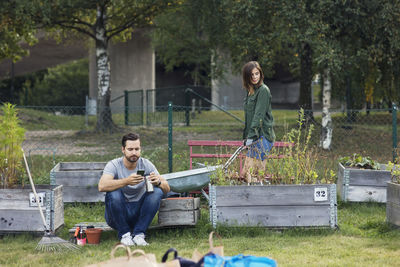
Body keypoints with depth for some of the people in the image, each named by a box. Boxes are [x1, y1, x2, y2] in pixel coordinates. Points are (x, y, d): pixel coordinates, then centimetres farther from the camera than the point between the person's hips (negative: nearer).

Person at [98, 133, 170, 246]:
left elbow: (167, 188, -13)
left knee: (157, 192, -21)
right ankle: (124, 234, -14)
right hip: (117, 215, -2)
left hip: (138, 212, 3)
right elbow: (102, 186, -35)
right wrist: (127, 181, -48)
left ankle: (138, 234, -17)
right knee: (113, 193, -32)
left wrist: (158, 182, -37)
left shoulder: (146, 164, -5)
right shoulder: (114, 165, -14)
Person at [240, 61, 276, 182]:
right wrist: (245, 137, 18)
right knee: (245, 174, 5)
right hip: (255, 137, 9)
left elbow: (259, 115, -15)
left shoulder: (263, 90, -9)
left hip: (263, 136, -9)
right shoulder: (250, 91, 17)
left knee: (250, 174, -14)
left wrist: (251, 136, -20)